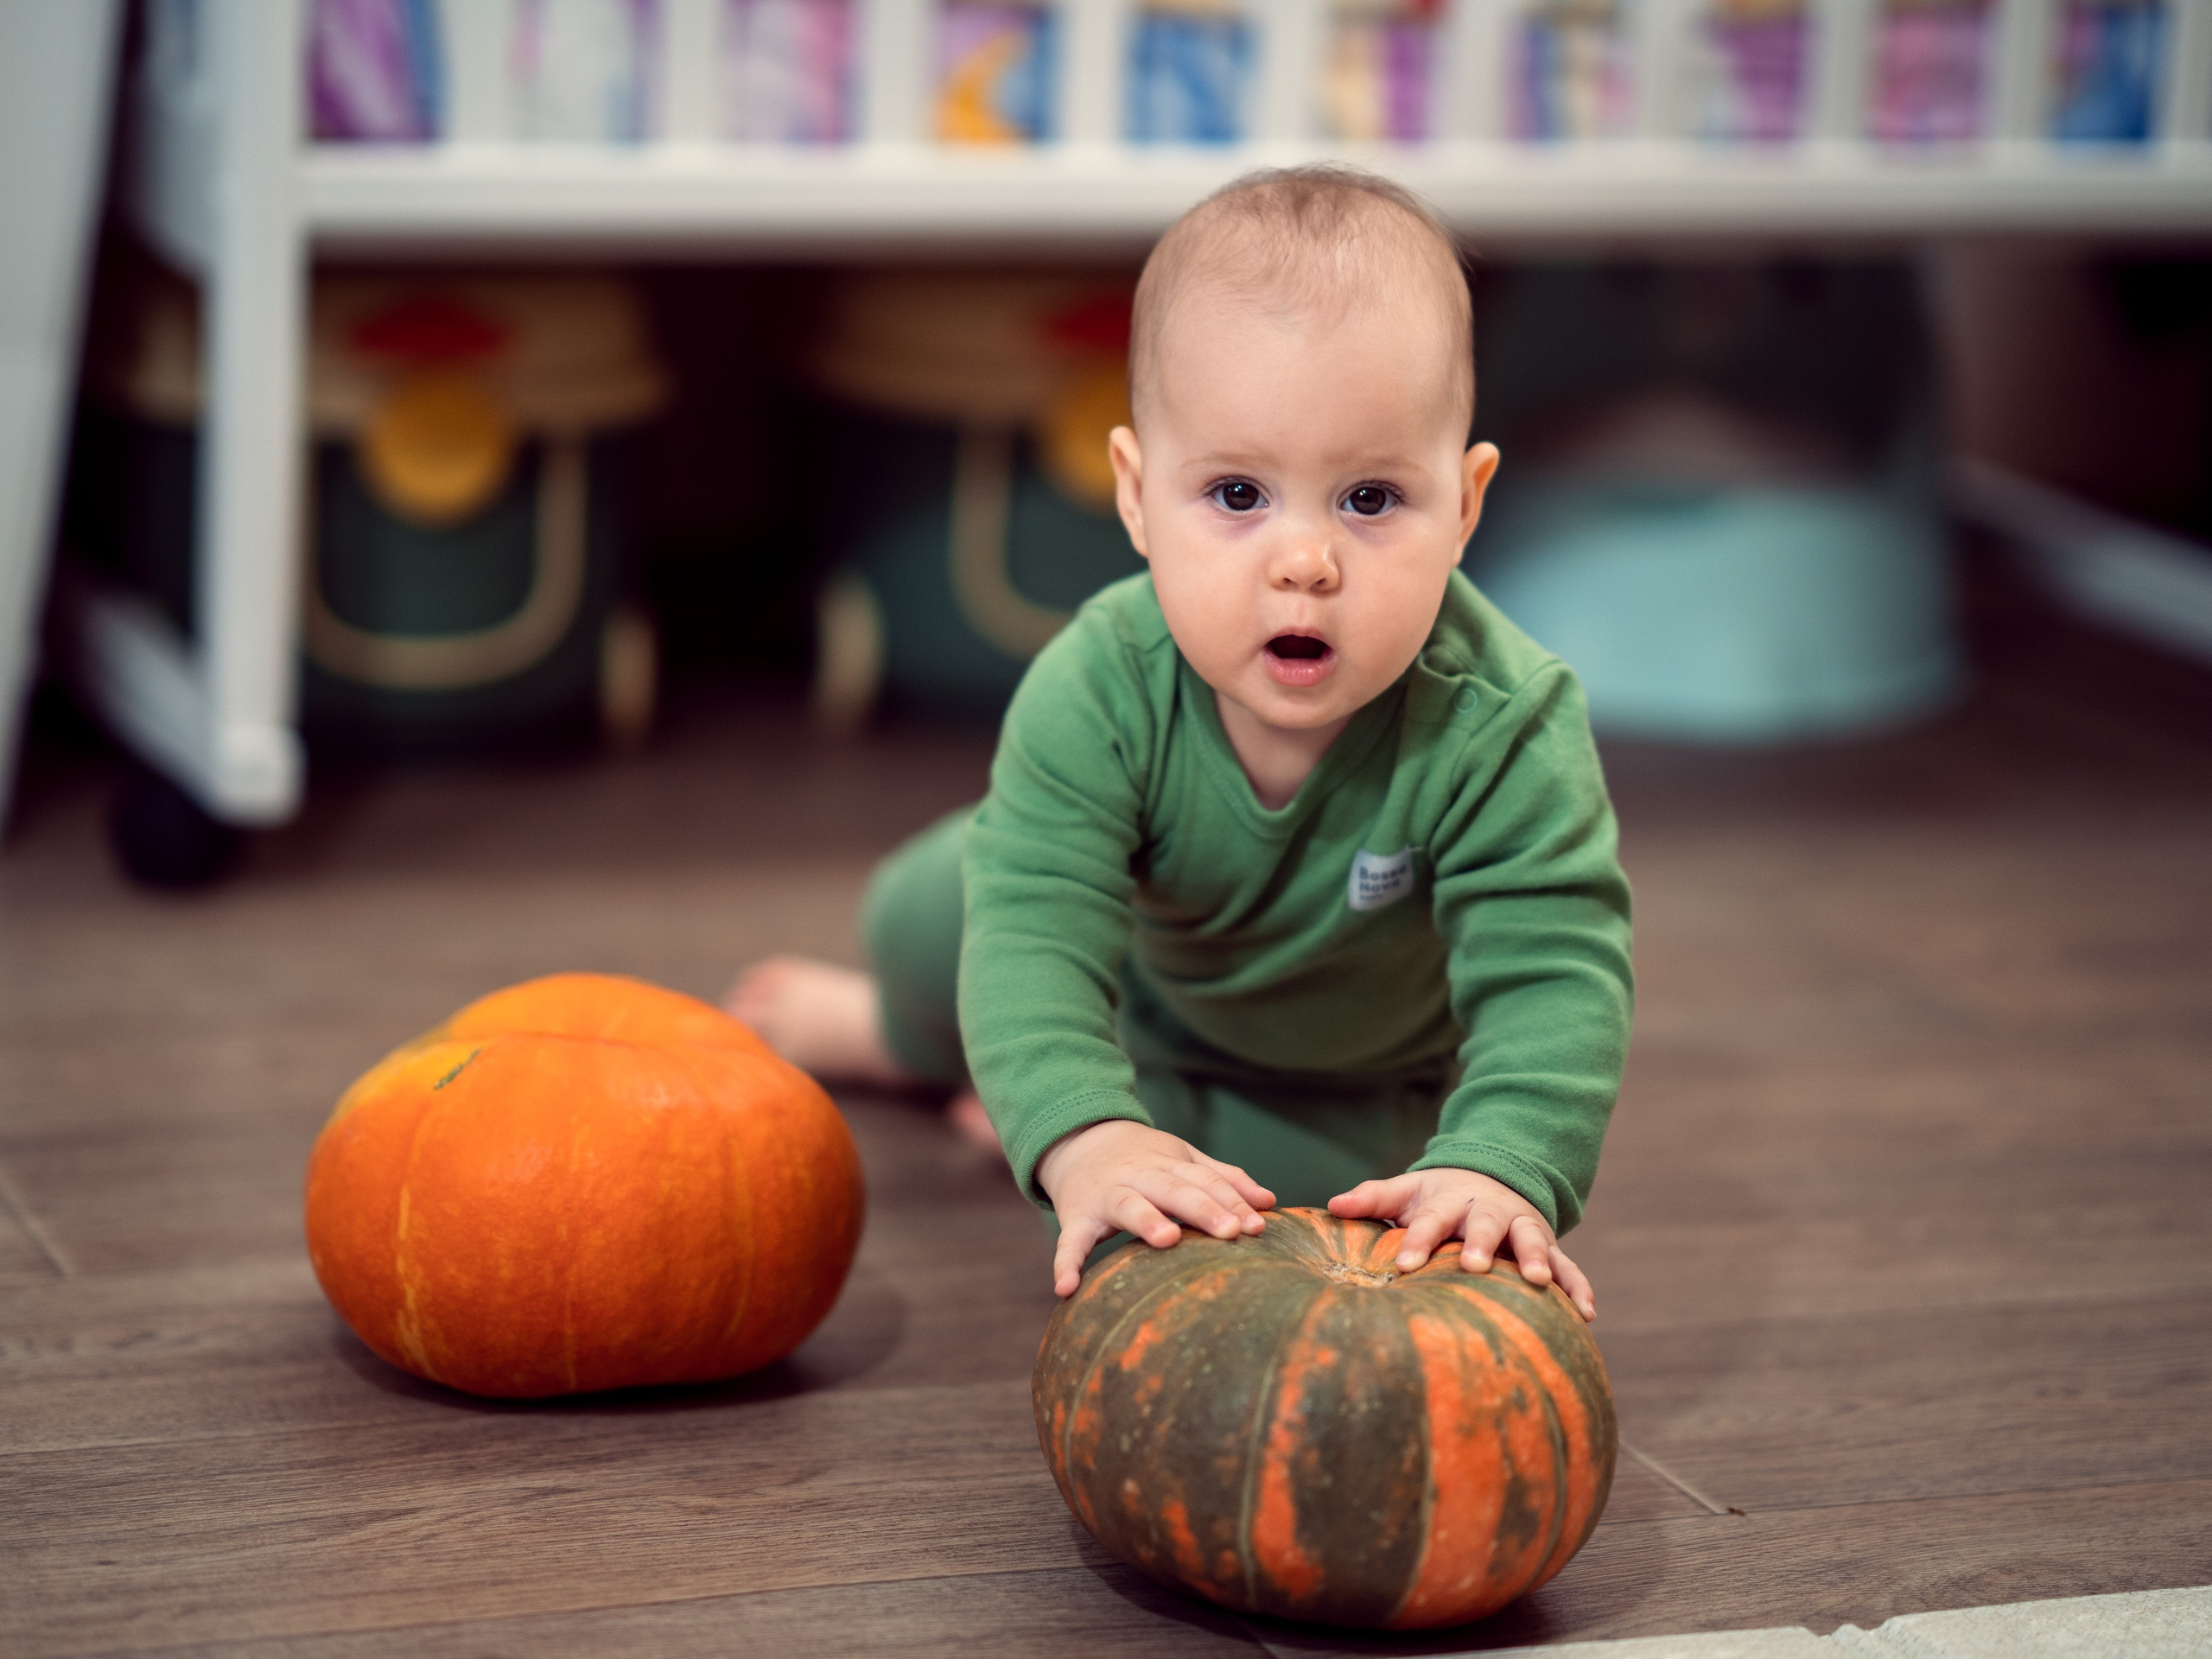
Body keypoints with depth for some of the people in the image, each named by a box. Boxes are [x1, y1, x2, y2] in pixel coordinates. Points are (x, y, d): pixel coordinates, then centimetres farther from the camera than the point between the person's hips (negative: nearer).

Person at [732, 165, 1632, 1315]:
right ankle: (895, 1036, 55)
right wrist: (1086, 1138, -68)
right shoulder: (1099, 691, -42)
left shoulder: (1500, 726, -46)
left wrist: (1499, 1167, -70)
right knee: (922, 920, 16)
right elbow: (1035, 923, -49)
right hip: (1148, 959, 2)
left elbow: (1552, 977, -49)